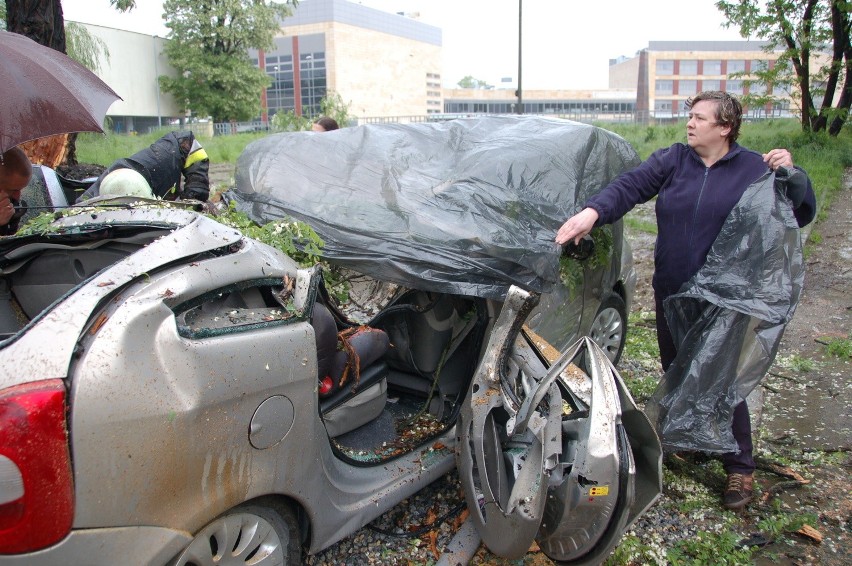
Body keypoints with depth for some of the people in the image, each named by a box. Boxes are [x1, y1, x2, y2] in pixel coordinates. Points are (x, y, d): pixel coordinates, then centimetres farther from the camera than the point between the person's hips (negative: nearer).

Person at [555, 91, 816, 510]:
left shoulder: (754, 169, -2)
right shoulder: (672, 160, 3)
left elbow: (801, 216, 1)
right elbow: (630, 186, -13)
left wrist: (791, 175, -17)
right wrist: (593, 211, -32)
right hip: (672, 294, 4)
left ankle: (739, 468, 19)